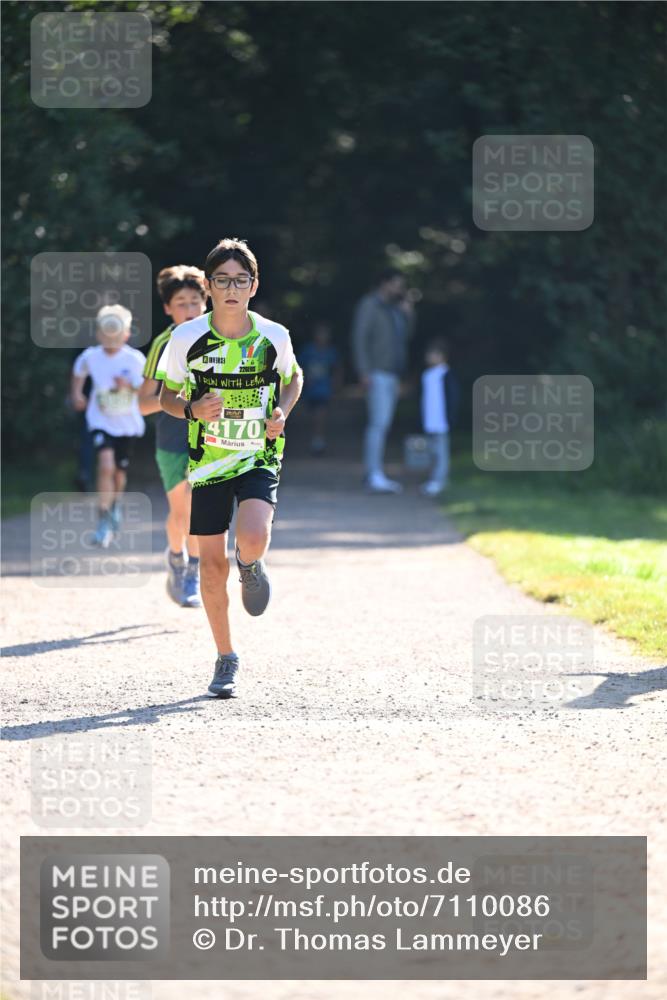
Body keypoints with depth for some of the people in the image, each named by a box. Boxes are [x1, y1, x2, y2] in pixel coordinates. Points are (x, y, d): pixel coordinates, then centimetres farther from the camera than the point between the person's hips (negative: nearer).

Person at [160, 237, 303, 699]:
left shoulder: (274, 337, -6)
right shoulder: (186, 338, -7)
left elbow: (293, 377, 15)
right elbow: (167, 396, 4)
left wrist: (282, 413, -5)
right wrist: (192, 410, -17)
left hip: (260, 458, -1)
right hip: (208, 462, 1)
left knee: (252, 541, -26)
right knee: (213, 564, 2)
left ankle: (251, 566, 14)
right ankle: (226, 660, 20)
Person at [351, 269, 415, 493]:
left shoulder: (393, 308, 18)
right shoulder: (370, 305, -7)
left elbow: (403, 337, 20)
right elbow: (359, 338, -13)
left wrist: (408, 315, 3)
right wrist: (364, 372, -20)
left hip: (391, 375, 9)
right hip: (377, 375, -9)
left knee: (381, 425, 7)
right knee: (379, 423, -16)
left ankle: (375, 476, 9)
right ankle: (375, 475, -20)